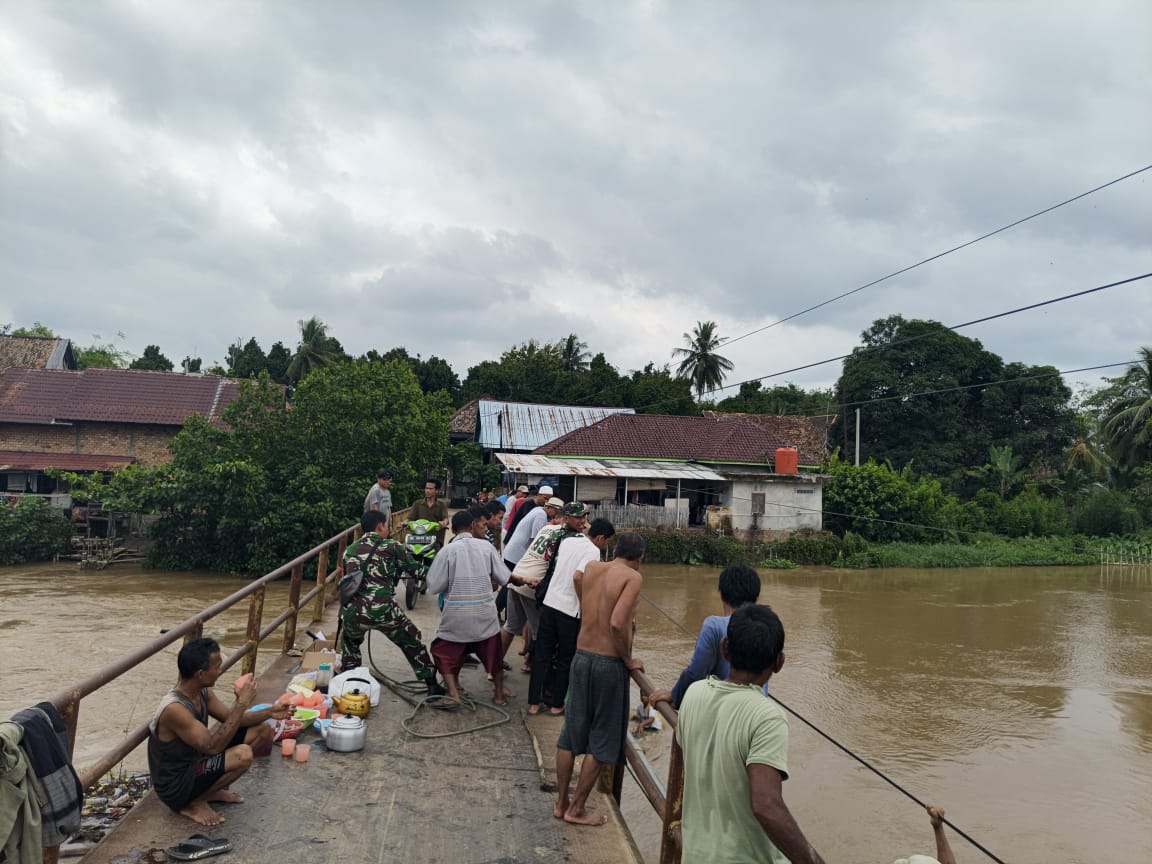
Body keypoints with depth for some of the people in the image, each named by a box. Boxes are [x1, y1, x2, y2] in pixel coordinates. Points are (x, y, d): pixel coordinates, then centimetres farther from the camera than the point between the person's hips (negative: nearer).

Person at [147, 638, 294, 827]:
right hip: (175, 786, -9)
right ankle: (192, 803, -6)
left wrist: (269, 712, -8)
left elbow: (231, 720, 8)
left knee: (263, 730, 4)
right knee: (242, 754, -31)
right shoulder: (174, 709, -32)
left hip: (194, 763, 9)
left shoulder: (203, 692, -5)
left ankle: (212, 790, 12)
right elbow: (213, 747, -32)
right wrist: (242, 703, -32)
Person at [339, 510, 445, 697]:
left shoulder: (350, 550, 21)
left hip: (353, 611, 3)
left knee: (349, 643, 38)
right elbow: (414, 567, 18)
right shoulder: (392, 547, 9)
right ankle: (432, 685, 23)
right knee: (412, 643, 21)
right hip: (382, 610, -3)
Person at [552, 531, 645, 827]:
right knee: (602, 739, 10)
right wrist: (628, 660, -10)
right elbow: (617, 622, -24)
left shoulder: (591, 568, 5)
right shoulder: (633, 577, -12)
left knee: (571, 732, 16)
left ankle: (561, 803, 26)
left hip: (581, 656, 6)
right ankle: (577, 809, 17)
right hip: (610, 663, -5)